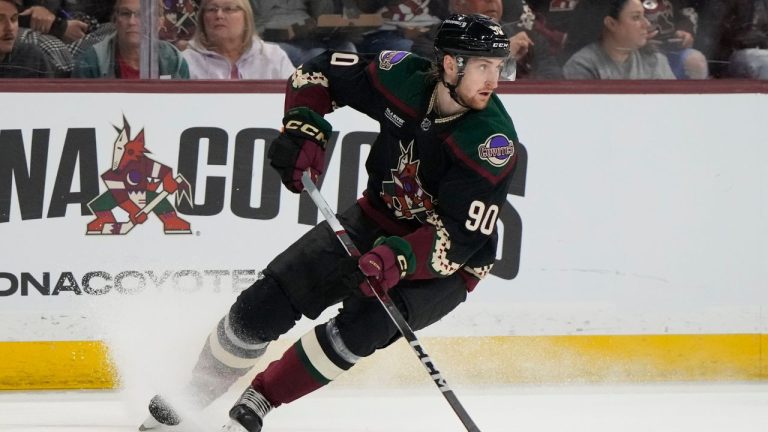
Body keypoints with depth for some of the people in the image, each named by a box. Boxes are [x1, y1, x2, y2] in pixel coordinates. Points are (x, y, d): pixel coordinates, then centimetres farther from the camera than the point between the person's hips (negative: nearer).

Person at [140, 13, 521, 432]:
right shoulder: (403, 76, -17)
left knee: (357, 329, -27)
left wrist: (398, 258, -43)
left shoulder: (494, 141, -28)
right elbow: (320, 72, 0)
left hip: (446, 262, -4)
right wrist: (303, 131, -16)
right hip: (377, 219, 4)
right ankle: (190, 396, 17)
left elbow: (461, 237, -29)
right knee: (266, 302, -3)